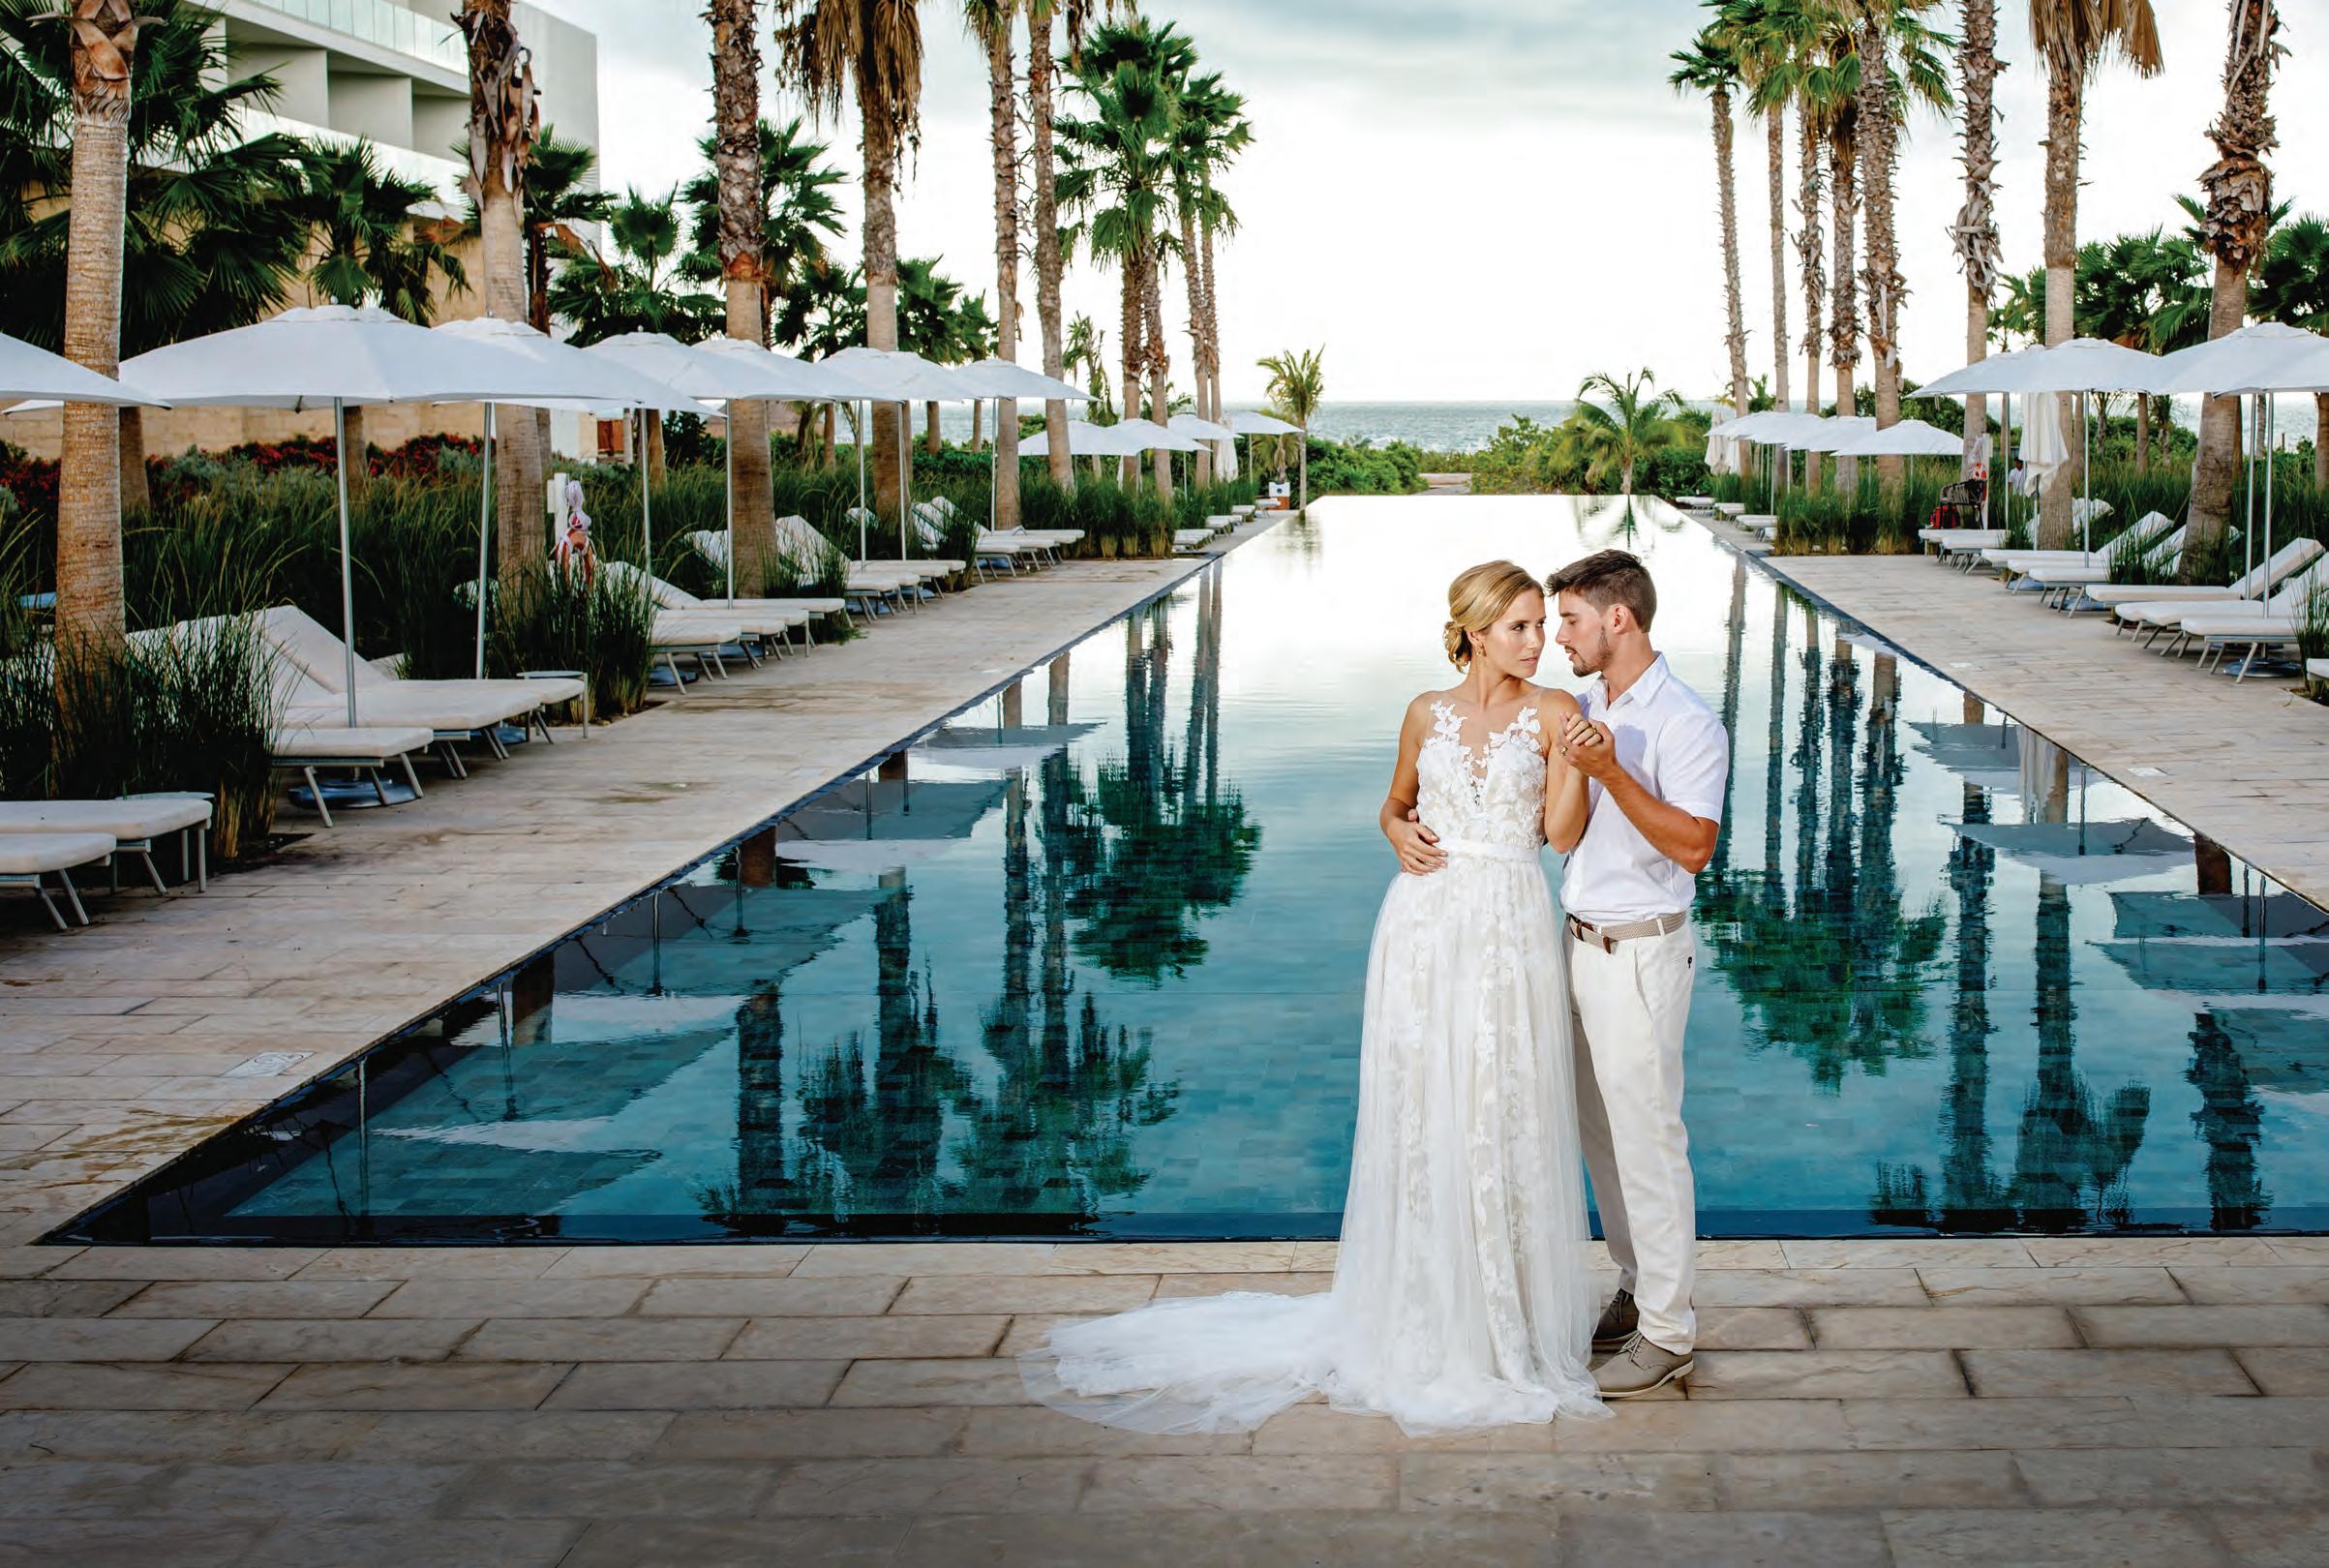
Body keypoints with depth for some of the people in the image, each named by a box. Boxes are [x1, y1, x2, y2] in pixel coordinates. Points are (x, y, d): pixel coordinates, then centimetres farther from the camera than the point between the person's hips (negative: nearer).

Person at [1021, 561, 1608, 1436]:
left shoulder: (1553, 713, 2)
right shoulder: (1427, 714, 8)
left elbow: (1562, 835, -4)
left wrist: (1578, 761, -18)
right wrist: (1401, 836, 0)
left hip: (1510, 936, -1)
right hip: (1426, 927, 1)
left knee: (1505, 1125, 0)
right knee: (1419, 1122, 3)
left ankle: (1509, 1324, 14)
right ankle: (1425, 1324, 15)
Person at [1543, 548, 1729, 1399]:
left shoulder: (1687, 723, -15)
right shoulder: (1580, 711, 8)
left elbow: (1693, 847, -23)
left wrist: (1611, 772, -29)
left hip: (1642, 952, -8)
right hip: (1582, 941, 8)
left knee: (1646, 1137, -2)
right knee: (1599, 1130, 14)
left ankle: (1668, 1331, 7)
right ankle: (1636, 1289, 28)